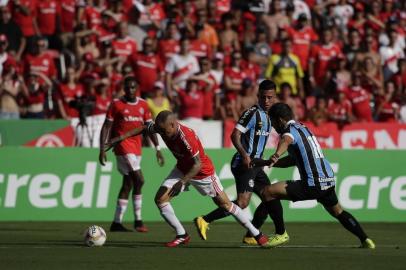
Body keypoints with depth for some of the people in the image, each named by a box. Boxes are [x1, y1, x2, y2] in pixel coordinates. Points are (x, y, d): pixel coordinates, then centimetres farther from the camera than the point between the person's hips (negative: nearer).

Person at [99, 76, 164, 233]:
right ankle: (138, 221, -11)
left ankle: (117, 223, 14)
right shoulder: (116, 104, -4)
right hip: (123, 146, -6)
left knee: (128, 184, 8)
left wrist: (157, 149, 7)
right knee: (139, 180, -16)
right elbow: (106, 127, -3)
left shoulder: (143, 105, 10)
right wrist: (102, 149, -9)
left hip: (136, 147, 6)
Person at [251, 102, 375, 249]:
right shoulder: (303, 128, 23)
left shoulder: (290, 130, -6)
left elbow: (286, 140, -33)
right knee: (337, 211, 31)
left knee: (270, 192, -9)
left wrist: (276, 155, -54)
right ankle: (365, 240, 28)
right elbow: (292, 160, 30)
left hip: (313, 184, -9)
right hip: (329, 180, 9)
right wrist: (263, 163, 26)